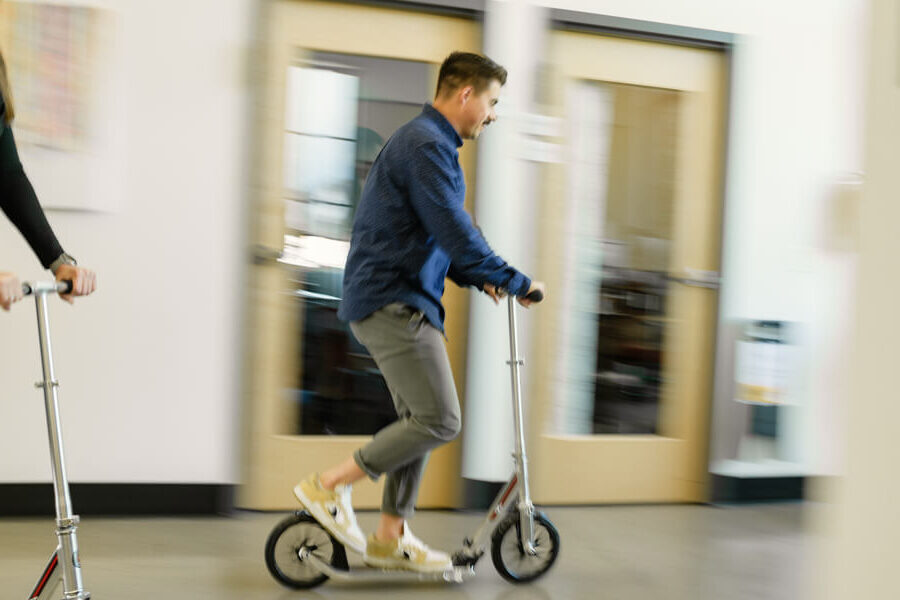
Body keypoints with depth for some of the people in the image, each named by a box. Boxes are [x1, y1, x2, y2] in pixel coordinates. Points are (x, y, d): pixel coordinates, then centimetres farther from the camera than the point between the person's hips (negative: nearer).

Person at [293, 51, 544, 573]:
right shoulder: (427, 145, -15)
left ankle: (390, 536, 19)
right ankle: (329, 487, -5)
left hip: (401, 301, 11)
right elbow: (454, 231, -21)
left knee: (419, 419, 13)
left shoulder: (429, 143, 20)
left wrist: (477, 278, 13)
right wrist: (515, 282, -11)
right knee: (440, 420, -12)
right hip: (393, 301, -11)